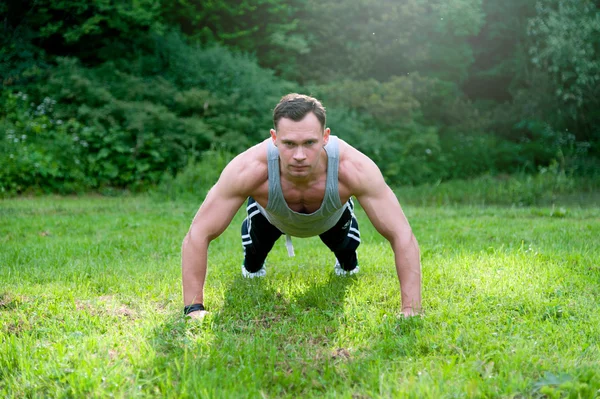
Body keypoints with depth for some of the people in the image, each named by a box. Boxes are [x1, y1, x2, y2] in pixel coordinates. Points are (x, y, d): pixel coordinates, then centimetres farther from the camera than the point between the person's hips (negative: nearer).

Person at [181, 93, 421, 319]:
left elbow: (403, 236, -41)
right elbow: (197, 236, -40)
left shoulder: (354, 168, -48)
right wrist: (194, 307, -44)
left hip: (332, 216, 1)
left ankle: (348, 264, 61)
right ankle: (252, 266, 56)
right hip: (272, 216, -1)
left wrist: (410, 311, -47)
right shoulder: (249, 170, -48)